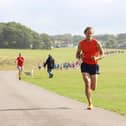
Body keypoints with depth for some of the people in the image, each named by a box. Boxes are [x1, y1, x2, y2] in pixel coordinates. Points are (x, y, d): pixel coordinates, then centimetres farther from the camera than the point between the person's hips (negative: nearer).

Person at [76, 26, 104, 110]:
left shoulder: (96, 43, -5)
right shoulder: (81, 43, 1)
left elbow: (102, 54, -9)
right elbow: (77, 55, 10)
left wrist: (97, 58, -29)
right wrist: (80, 57, -14)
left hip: (94, 65, 0)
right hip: (85, 65, 0)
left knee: (93, 88, 2)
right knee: (87, 84, -17)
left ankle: (88, 90, 41)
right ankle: (90, 104, -12)